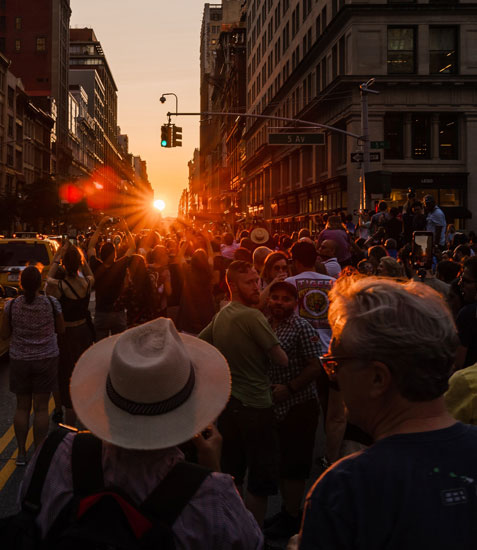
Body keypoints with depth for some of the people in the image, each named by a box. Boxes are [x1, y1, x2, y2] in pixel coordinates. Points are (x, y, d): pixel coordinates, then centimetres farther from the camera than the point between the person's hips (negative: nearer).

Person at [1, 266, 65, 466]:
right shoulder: (52, 303, -12)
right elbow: (61, 329, 0)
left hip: (20, 360, 1)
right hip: (46, 359, -1)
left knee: (22, 407, 13)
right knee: (41, 408, 7)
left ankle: (21, 453, 20)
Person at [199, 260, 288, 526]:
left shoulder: (220, 315, 6)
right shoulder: (253, 316, -18)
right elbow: (283, 360, -16)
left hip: (228, 403, 8)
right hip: (255, 405, -8)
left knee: (232, 473, 19)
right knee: (262, 478, 3)